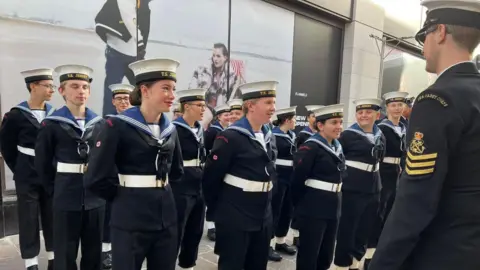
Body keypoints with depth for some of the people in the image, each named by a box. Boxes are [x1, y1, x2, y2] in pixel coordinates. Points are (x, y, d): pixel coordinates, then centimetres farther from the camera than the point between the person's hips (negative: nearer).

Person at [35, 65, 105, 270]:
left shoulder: (99, 124, 4)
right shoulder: (51, 125, -4)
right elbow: (42, 164, 0)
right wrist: (55, 189, 2)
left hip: (95, 198, 3)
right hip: (66, 199, -3)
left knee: (93, 253, 15)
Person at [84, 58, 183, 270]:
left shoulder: (170, 129, 6)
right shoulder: (117, 126, -12)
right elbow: (95, 179, -14)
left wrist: (161, 194, 11)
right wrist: (124, 197, -2)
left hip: (166, 219, 6)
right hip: (131, 220, -5)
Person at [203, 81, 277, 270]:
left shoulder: (267, 136, 9)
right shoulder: (230, 137, -16)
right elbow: (211, 177, -14)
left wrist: (266, 204, 14)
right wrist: (218, 209, -2)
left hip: (263, 217, 7)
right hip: (235, 217, -7)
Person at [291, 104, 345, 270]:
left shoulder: (337, 147, 10)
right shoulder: (310, 148, -15)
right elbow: (298, 180, -15)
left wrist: (335, 202, 13)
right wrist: (301, 205, -4)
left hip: (333, 209, 8)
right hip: (313, 210, -8)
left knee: (326, 256, 17)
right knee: (308, 255, 4)